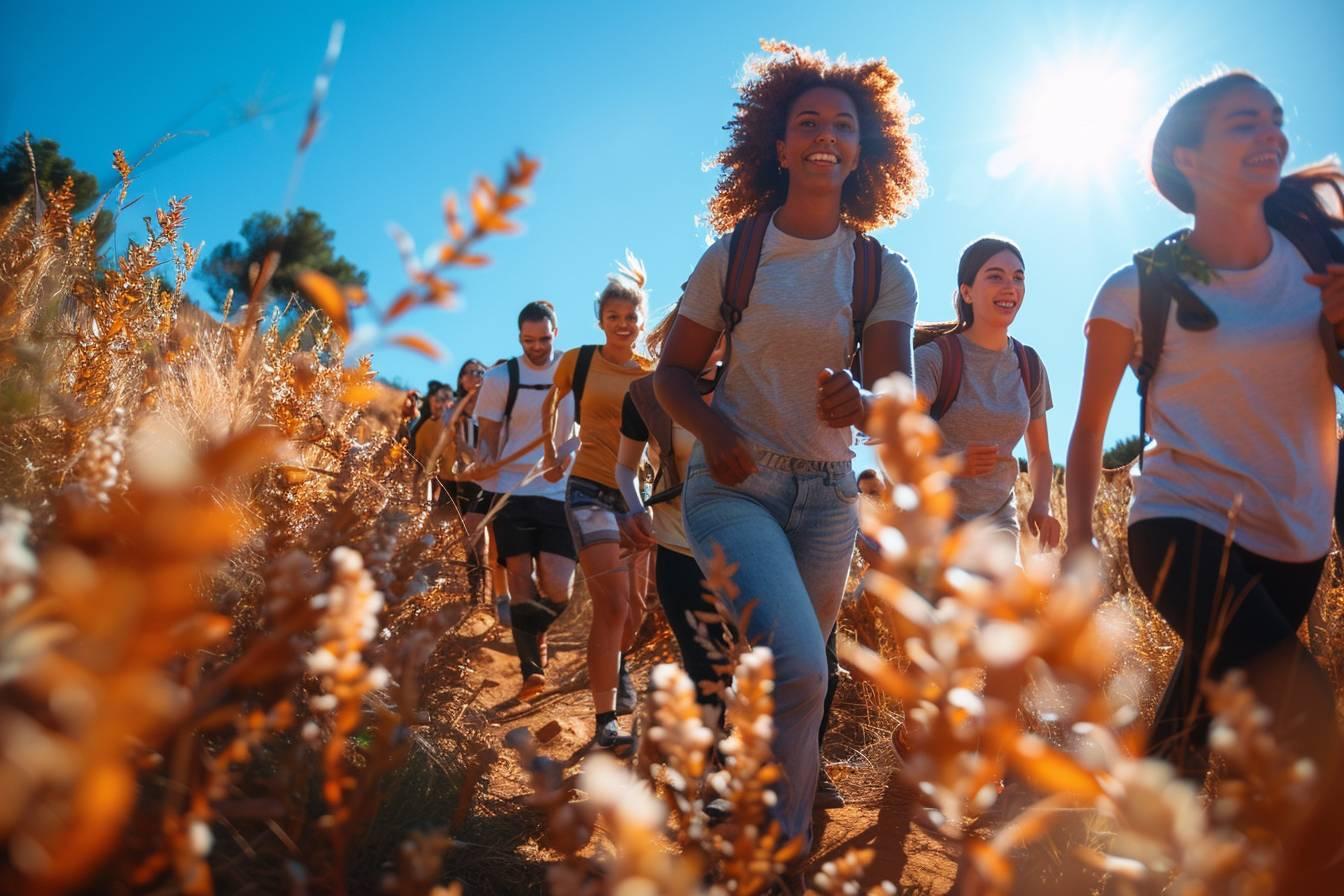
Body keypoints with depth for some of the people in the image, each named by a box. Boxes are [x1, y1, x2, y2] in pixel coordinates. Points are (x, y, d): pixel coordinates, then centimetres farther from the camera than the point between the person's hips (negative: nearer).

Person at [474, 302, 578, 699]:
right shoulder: (501, 377, 1)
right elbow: (487, 437, 4)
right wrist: (486, 458, -15)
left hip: (561, 494, 1)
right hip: (513, 494, -1)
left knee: (558, 592, -7)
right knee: (521, 582, -2)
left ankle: (532, 637, 25)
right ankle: (532, 669, 11)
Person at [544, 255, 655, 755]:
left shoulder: (656, 375, 5)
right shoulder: (579, 360, 0)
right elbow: (550, 404, 18)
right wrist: (550, 451, 18)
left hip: (637, 495, 4)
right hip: (591, 491, -4)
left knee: (635, 607, 12)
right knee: (613, 602, -17)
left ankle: (615, 665, 45)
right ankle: (605, 723, -10)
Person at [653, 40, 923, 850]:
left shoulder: (884, 274, 0)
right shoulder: (732, 255, -3)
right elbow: (675, 372, 3)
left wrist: (861, 403, -32)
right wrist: (711, 427, -19)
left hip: (828, 494, 3)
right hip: (735, 482, -3)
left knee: (793, 680, 15)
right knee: (797, 671, -26)